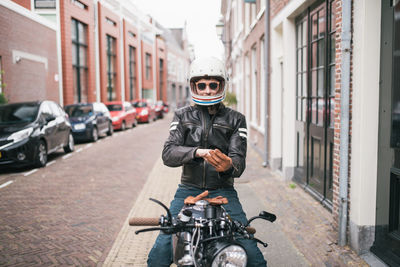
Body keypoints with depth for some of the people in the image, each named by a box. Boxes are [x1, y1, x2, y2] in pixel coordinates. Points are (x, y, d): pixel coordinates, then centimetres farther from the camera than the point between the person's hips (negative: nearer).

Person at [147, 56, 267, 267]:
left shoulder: (235, 119, 6)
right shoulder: (183, 116, 8)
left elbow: (239, 160, -4)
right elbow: (168, 154, -4)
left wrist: (228, 166, -29)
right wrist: (198, 152, -24)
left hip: (223, 192, 0)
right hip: (188, 191, 1)